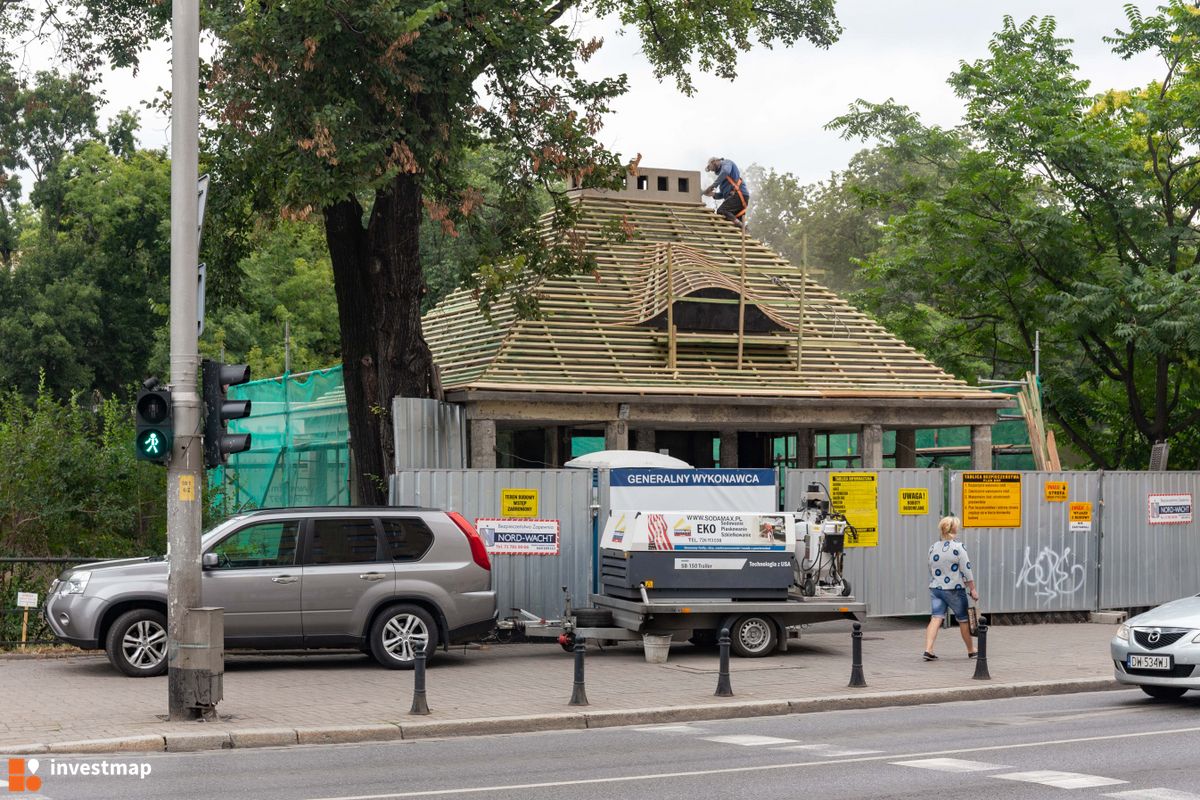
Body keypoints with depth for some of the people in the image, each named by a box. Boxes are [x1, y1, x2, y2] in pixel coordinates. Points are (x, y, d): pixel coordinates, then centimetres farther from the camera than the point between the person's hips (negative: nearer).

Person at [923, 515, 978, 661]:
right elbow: (966, 570, -11)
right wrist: (973, 589, -6)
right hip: (954, 589, -4)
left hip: (935, 588, 4)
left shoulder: (933, 547, 7)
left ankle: (928, 649, -18)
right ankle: (971, 650, 25)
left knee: (936, 618, -2)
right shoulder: (958, 547, -11)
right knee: (964, 620, 11)